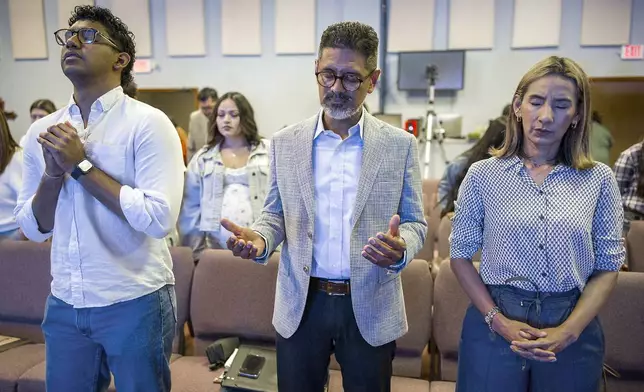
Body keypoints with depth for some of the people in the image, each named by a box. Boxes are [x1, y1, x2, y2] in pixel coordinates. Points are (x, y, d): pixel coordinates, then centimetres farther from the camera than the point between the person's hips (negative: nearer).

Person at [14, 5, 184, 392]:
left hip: (135, 303, -4)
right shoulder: (43, 131, 5)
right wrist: (52, 173, -11)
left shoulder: (148, 123, -12)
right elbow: (34, 228, 7)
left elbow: (159, 219, -22)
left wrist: (81, 166, -17)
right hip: (64, 304, 5)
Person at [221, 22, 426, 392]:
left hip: (371, 308, 0)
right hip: (300, 304, 1)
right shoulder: (285, 142, 0)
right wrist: (259, 239, -17)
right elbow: (275, 214, 6)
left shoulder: (401, 145, -4)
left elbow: (415, 222, 0)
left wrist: (401, 250, -23)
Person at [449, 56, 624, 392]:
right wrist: (498, 321, -11)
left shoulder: (599, 179, -2)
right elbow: (460, 255, -1)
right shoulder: (483, 174, -4)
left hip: (572, 330, 1)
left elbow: (608, 267, 1)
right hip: (493, 324, -1)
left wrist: (568, 331, -11)